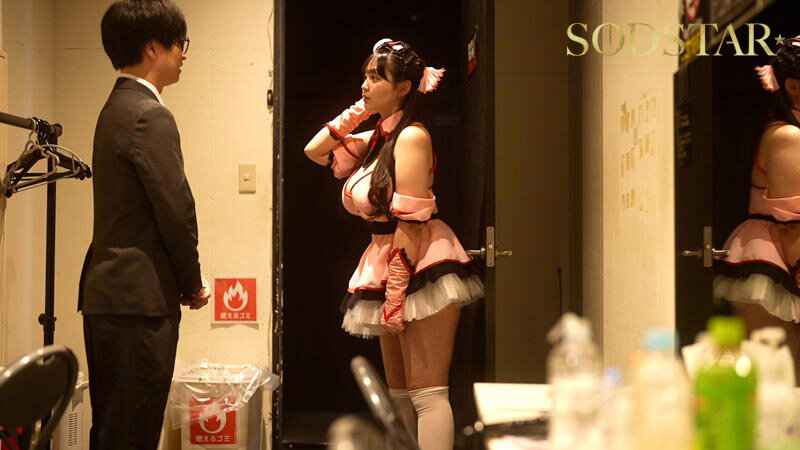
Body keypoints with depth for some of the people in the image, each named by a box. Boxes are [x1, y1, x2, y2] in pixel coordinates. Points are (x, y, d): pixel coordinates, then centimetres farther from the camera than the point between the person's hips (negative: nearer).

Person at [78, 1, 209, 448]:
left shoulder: (116, 108, 16)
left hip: (106, 295, 10)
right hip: (141, 299, -10)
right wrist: (192, 285, -2)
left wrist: (184, 281, 15)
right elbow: (177, 210, -17)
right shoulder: (150, 116, -15)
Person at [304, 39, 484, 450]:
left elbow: (411, 223, -18)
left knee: (427, 393, -11)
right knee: (399, 393, 13)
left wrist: (395, 296, -20)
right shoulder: (377, 138, 13)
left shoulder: (411, 136, -13)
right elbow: (315, 151, 19)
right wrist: (356, 112, 8)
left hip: (420, 267, -9)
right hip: (386, 266, 10)